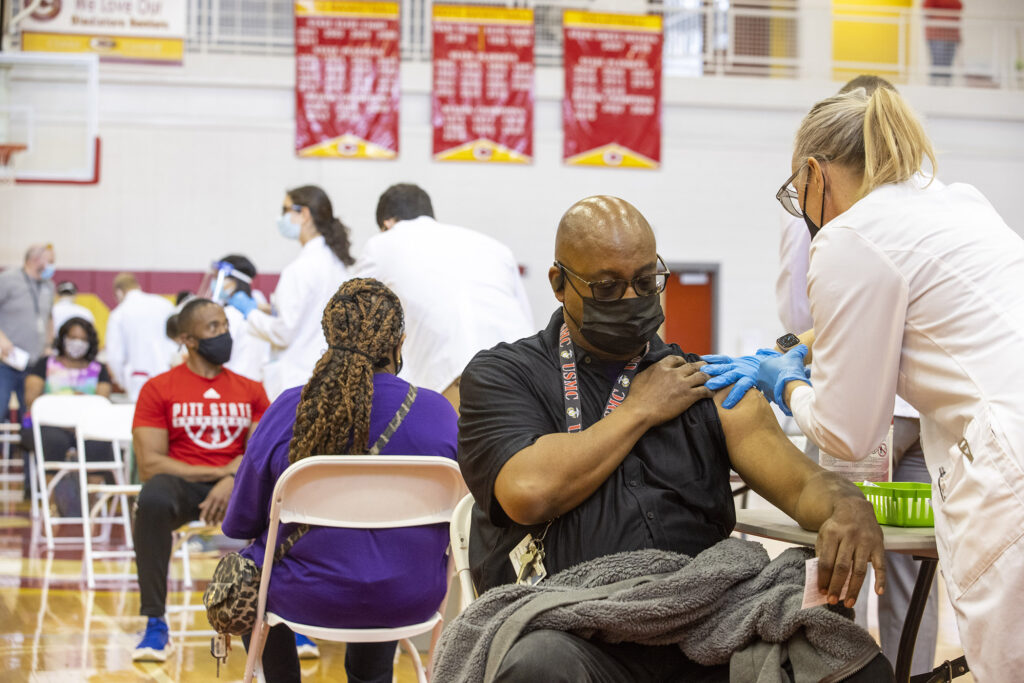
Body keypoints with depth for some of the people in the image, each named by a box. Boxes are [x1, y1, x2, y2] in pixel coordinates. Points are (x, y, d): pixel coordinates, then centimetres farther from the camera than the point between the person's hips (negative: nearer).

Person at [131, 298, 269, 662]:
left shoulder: (251, 391, 12)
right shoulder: (159, 389, 2)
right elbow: (149, 464, -7)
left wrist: (233, 479, -19)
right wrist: (218, 472, -12)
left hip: (237, 487, 2)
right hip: (182, 485, -2)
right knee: (153, 496, -38)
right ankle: (155, 625, -29)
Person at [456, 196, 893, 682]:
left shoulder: (706, 387, 20)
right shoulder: (500, 375, 11)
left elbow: (801, 483, 8)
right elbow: (529, 492, -8)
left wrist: (848, 509, -18)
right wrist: (641, 410, 4)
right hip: (574, 637, -3)